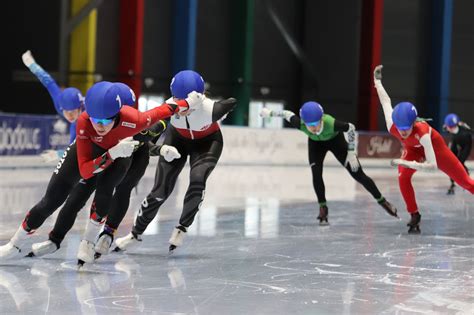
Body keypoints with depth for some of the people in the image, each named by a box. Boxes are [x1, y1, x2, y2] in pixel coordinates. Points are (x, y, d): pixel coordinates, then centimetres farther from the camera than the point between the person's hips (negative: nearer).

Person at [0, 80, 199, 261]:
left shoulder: (134, 120, -43)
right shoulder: (84, 122, -41)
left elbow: (164, 110, -23)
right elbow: (84, 171, -40)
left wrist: (189, 102, -9)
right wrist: (112, 154, -53)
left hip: (120, 151, 0)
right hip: (87, 148, 0)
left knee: (105, 189, -28)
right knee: (51, 200, -2)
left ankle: (88, 242, -4)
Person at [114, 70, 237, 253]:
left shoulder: (209, 109, -37)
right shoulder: (168, 107, -35)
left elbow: (232, 103, -18)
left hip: (207, 142, -1)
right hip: (178, 139, 1)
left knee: (197, 179, -28)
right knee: (161, 190, -1)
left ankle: (182, 228, -5)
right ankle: (136, 234, 19)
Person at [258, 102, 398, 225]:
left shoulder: (331, 124, -44)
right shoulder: (300, 124, -38)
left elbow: (351, 128, -26)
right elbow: (288, 114, -17)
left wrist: (351, 153, -21)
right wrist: (269, 113, -4)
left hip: (335, 140, -2)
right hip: (315, 143, 2)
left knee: (358, 174, -2)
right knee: (316, 174, -19)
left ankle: (382, 201, 11)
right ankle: (323, 208, -1)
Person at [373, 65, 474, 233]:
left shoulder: (422, 132, -46)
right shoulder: (393, 128, -35)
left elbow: (432, 165, -48)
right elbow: (386, 102, -16)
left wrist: (407, 163, -58)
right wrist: (377, 81, -2)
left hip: (434, 146, -3)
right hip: (413, 149, 3)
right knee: (403, 177, -25)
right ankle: (415, 217, -10)